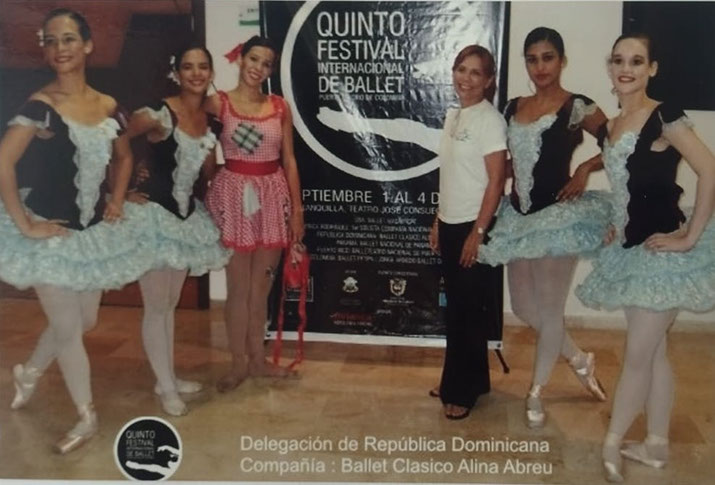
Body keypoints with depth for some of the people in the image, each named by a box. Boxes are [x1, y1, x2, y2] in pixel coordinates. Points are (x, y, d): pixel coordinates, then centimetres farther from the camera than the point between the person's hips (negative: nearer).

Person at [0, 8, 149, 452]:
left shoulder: (109, 108, 0)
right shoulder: (39, 106, -17)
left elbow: (124, 157, 18)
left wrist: (117, 200, 6)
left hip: (96, 230, 6)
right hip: (52, 232, -6)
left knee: (85, 321, 17)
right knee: (68, 328, 2)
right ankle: (88, 418, 20)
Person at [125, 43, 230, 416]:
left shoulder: (212, 121, 3)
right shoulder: (159, 114, -18)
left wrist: (212, 160, -7)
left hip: (187, 216, 7)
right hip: (153, 214, -7)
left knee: (171, 303, 18)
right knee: (156, 306, 1)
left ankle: (169, 378, 31)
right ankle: (165, 388, 15)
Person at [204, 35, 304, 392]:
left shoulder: (280, 107, 5)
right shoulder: (218, 103, -4)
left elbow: (289, 160, 5)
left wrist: (296, 207, 3)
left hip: (273, 195, 3)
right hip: (234, 193, -3)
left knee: (262, 285, 12)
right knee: (238, 286, 4)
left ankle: (257, 359, 26)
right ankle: (238, 363, 19)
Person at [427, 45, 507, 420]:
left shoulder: (490, 120, -12)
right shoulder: (452, 116, 11)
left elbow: (496, 181, -16)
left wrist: (478, 232, -19)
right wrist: (438, 221, 13)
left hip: (475, 226, -7)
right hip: (450, 224, 8)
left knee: (470, 311, 2)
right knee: (456, 308, 13)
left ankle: (462, 390, 14)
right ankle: (465, 382, 27)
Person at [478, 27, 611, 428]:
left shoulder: (578, 108, -8)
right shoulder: (514, 108, 9)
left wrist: (585, 169, -16)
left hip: (559, 214, -6)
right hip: (519, 215, 7)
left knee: (550, 310, 4)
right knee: (524, 307, 12)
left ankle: (537, 391, 23)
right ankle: (580, 360, 35)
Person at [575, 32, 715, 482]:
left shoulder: (664, 116, -13)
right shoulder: (609, 128, 10)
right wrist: (616, 225, 10)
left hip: (662, 249, -8)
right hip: (632, 248, 8)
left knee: (638, 355, 0)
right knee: (655, 350, 15)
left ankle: (612, 443, 15)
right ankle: (657, 444, 26)